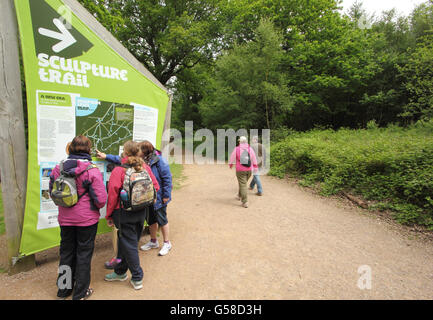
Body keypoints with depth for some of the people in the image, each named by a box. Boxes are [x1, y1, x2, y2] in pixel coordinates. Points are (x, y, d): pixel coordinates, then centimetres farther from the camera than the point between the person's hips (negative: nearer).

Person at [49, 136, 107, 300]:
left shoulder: (58, 168, -5)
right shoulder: (92, 170, -18)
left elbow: (52, 192, 7)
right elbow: (101, 199, -18)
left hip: (65, 219, 4)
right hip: (87, 219, -4)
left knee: (66, 251, 21)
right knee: (84, 253, 11)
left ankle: (63, 289, 38)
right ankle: (80, 293, 26)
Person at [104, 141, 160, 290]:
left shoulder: (118, 170, -15)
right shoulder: (145, 167, -2)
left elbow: (113, 195, -14)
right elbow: (155, 186, 2)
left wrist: (109, 216, -3)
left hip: (124, 213, -5)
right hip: (141, 212, 5)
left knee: (129, 245, 8)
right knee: (124, 242, 21)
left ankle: (137, 278, 19)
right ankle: (120, 272, 38)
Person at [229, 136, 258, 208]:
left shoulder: (236, 149, -9)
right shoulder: (250, 149, 1)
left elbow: (232, 158, 0)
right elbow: (254, 159, 6)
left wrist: (230, 164, 18)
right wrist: (255, 167, 18)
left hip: (240, 170, -4)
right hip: (249, 170, 4)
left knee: (243, 185, -2)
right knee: (243, 183, 23)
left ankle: (245, 202, -6)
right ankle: (239, 196, 40)